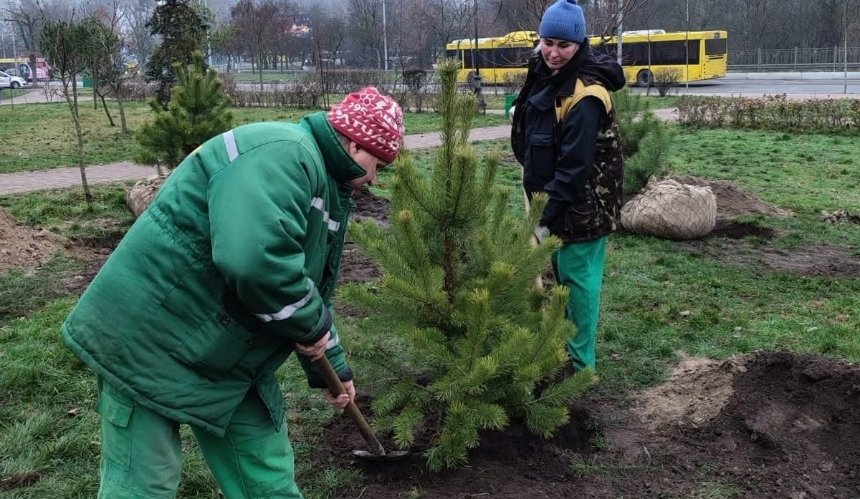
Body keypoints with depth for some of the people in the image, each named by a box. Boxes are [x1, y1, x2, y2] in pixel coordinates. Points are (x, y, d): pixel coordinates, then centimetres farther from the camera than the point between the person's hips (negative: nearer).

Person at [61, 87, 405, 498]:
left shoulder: (327, 183, 11)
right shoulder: (282, 154, -24)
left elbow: (314, 288, 21)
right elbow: (254, 262, -40)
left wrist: (332, 367, 25)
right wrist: (311, 327, -22)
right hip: (152, 337, -10)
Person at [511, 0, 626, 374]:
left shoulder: (586, 96, -24)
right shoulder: (546, 74, 6)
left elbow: (575, 164, -26)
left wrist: (549, 214, -26)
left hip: (582, 205, -9)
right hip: (557, 198, 9)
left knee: (578, 278, -1)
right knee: (562, 273, 19)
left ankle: (581, 362, 11)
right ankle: (564, 346, 35)